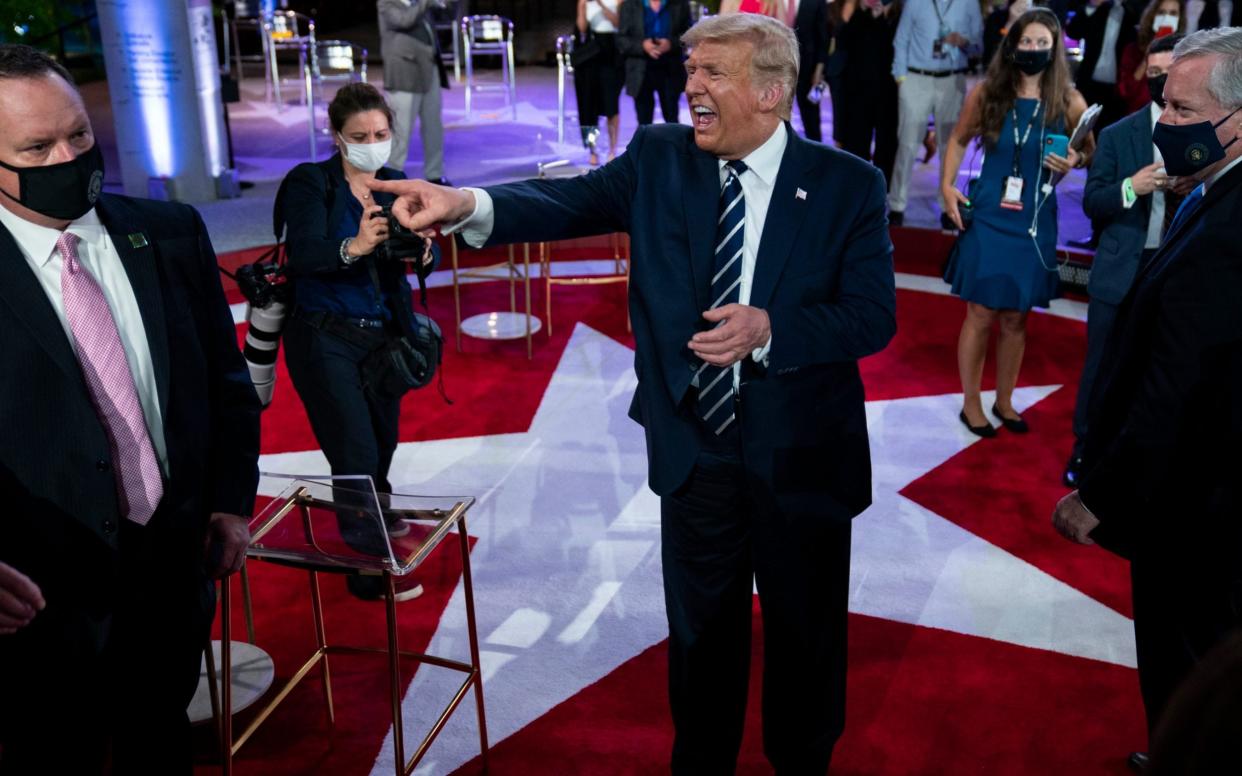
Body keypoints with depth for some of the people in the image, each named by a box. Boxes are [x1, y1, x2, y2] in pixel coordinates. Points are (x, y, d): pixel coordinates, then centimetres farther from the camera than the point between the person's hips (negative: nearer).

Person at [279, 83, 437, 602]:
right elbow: (303, 254, -24)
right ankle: (368, 570, 10)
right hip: (325, 339, -5)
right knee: (356, 456, -5)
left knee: (383, 448, 16)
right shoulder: (309, 184, -9)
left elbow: (427, 251, -6)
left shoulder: (395, 185, 5)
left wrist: (423, 249, -30)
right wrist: (354, 247, -43)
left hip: (384, 335, 5)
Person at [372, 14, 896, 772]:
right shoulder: (660, 157, -3)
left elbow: (874, 315, -12)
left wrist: (768, 329, -28)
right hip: (693, 452, 2)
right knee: (701, 630, 20)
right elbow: (575, 200, -16)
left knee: (804, 632, 19)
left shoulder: (848, 183, -9)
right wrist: (468, 203, -34)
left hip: (800, 456, -1)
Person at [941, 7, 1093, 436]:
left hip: (1034, 223, 1)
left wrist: (1074, 161, -13)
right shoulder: (986, 93, -4)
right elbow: (959, 140, 10)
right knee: (981, 314, 3)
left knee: (1015, 318, 12)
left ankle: (1004, 401, 28)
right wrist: (947, 185, -3)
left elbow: (1090, 152, 9)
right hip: (988, 218, -1)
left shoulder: (1069, 102, -3)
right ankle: (971, 403, 18)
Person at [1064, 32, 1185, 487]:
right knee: (1101, 364, 9)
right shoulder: (1117, 134, -1)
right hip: (1121, 271, 0)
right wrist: (1131, 187, -20)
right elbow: (1092, 204, -2)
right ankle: (1084, 447, 26)